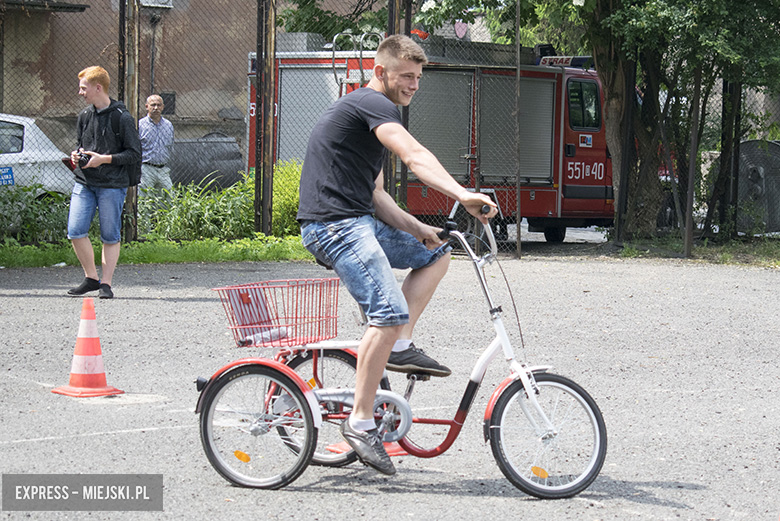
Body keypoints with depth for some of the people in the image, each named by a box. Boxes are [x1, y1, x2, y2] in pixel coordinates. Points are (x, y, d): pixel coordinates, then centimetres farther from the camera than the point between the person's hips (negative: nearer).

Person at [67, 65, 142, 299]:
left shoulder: (122, 117, -7)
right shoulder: (84, 116, 11)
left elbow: (134, 154, -7)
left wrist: (104, 159, -16)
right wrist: (77, 154, 3)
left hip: (112, 185, -5)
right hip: (84, 183, 5)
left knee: (110, 237, 0)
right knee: (75, 232, -5)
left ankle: (106, 283, 9)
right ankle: (91, 278, 10)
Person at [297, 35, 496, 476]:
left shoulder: (371, 113, 24)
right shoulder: (372, 104, -9)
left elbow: (374, 196, 22)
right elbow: (416, 157, -26)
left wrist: (418, 230, 8)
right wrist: (462, 195, -37)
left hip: (358, 223, 11)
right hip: (335, 225, -11)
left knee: (436, 255, 18)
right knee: (389, 312, -22)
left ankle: (400, 348, 8)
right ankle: (361, 421, -17)